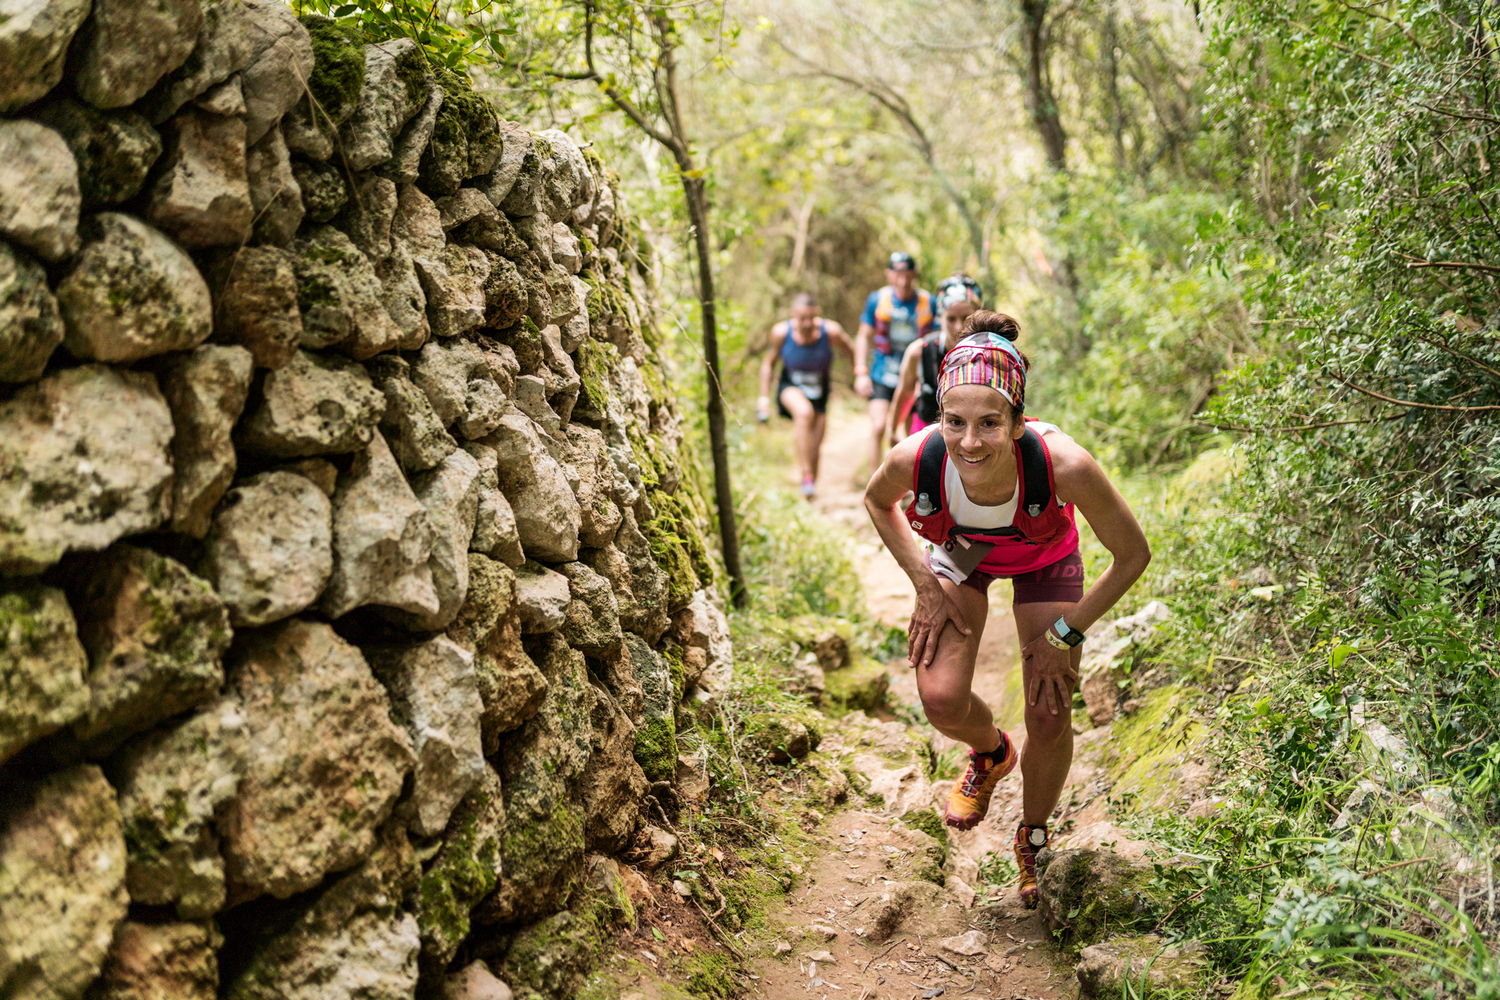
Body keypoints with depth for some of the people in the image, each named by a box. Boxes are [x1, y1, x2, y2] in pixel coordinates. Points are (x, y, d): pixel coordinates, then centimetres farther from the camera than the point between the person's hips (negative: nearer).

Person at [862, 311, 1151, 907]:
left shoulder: (1063, 465, -44)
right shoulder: (916, 458, -38)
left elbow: (1132, 555, -24)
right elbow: (878, 503, -9)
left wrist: (1064, 634, -19)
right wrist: (925, 582, -14)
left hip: (1043, 560, -1)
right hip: (959, 553, 1)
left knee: (1050, 720, -3)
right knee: (941, 699, -11)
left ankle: (1032, 840, 29)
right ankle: (991, 754, 28)